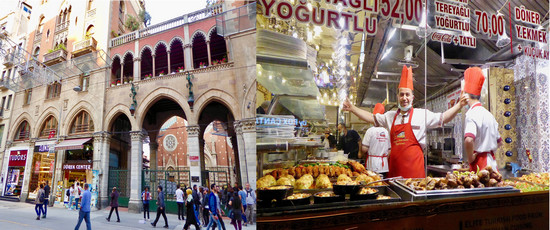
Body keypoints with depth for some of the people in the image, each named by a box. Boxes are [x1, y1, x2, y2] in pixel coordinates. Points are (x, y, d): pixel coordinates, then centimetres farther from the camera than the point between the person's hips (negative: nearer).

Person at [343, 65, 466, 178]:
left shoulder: (422, 114, 4)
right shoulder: (390, 116, 14)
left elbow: (444, 118, 4)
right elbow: (371, 117, 20)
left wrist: (459, 105, -7)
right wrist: (352, 108, 15)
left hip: (414, 164, -3)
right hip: (395, 165, 3)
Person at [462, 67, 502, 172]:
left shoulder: (472, 114, -15)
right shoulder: (488, 114, 14)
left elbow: (469, 140, -32)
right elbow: (499, 142, 23)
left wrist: (470, 158, -18)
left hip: (480, 163, -8)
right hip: (492, 161, 8)